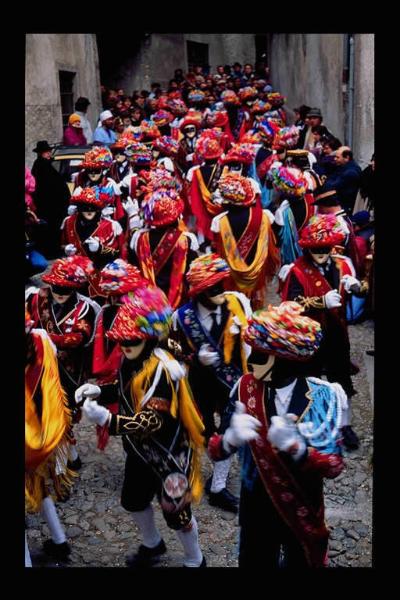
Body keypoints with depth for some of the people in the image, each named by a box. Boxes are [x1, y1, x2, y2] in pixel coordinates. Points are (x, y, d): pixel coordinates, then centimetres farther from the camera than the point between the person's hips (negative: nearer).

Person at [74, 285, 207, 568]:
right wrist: (99, 392, -8)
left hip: (167, 453, -9)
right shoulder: (131, 359, -5)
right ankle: (153, 544, 53)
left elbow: (152, 421, -35)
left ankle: (195, 561, 35)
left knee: (175, 510, 8)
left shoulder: (162, 369, -31)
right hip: (140, 449, 9)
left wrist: (107, 419, -44)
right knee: (133, 500, 25)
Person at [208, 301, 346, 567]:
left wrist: (294, 446, -38)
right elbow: (215, 450, -12)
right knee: (254, 562, 19)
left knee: (302, 562, 21)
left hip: (303, 509, -1)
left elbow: (334, 466, -19)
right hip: (256, 507, 1)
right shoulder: (246, 388, -13)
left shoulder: (322, 396, -18)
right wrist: (232, 437, -35)